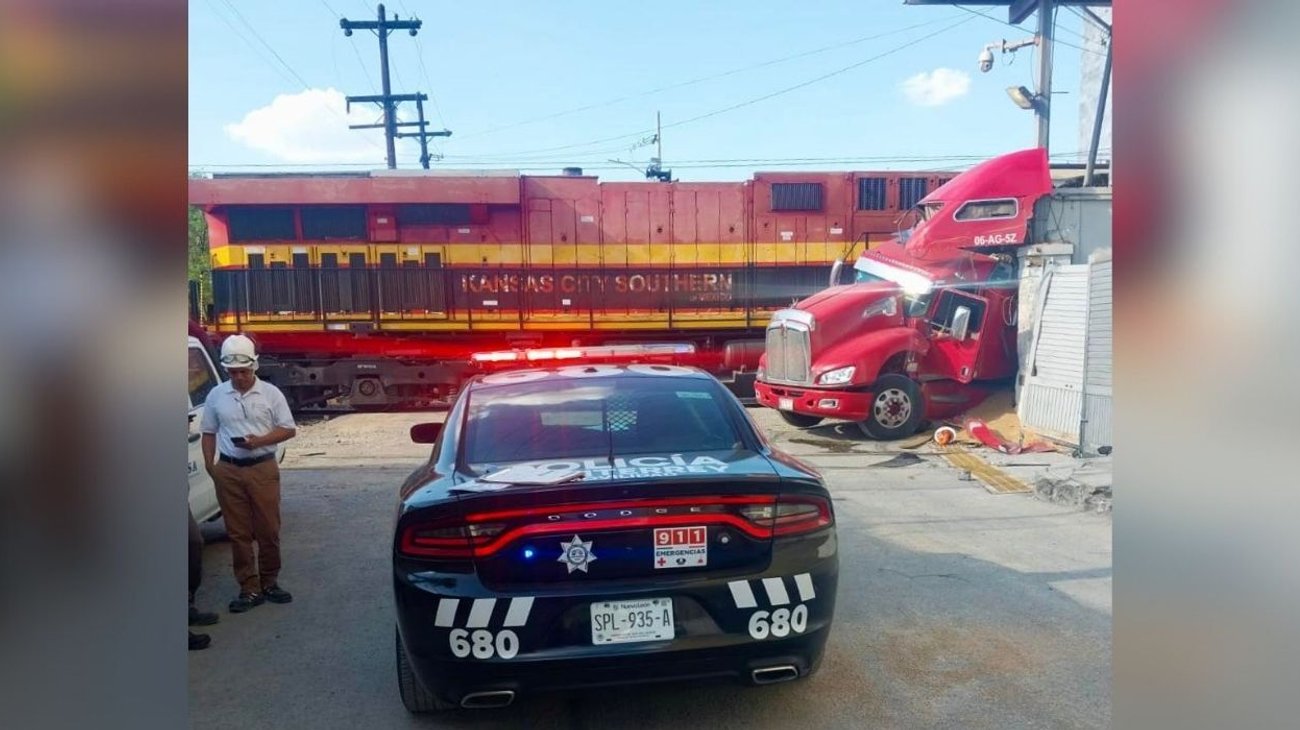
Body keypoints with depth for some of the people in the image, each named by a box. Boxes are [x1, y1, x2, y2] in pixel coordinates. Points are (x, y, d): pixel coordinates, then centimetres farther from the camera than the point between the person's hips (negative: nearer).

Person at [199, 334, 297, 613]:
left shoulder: (270, 393, -1)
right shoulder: (216, 395, 5)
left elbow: (289, 429, 0)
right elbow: (209, 433, 12)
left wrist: (260, 441, -15)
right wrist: (209, 464, -1)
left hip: (263, 468, -1)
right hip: (228, 470, 2)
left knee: (268, 530, 4)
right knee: (238, 533, 4)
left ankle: (269, 583, 18)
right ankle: (249, 589, 11)